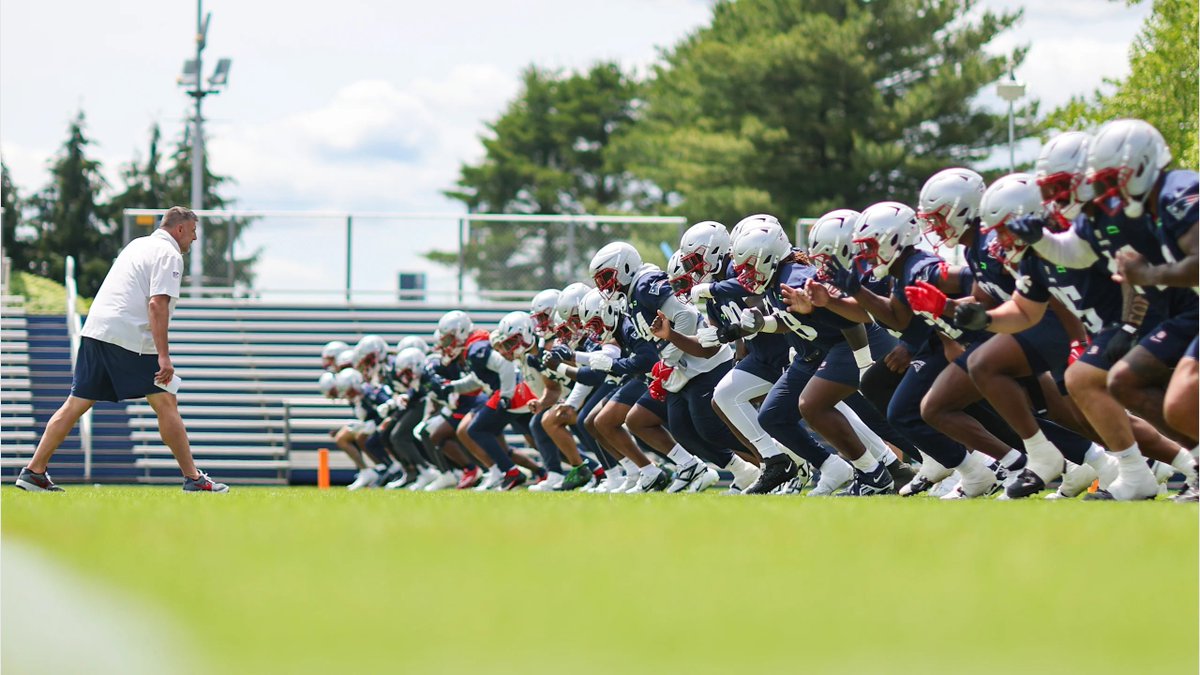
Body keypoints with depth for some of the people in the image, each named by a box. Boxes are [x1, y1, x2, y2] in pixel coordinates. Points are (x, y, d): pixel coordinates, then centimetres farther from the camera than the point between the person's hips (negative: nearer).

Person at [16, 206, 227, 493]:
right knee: (166, 404, -3)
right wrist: (163, 356, -21)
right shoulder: (168, 255, -5)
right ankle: (193, 479, -3)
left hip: (94, 329, 8)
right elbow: (157, 304, -17)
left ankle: (34, 472, 7)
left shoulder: (138, 244, 23)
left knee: (75, 405, 9)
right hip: (129, 338, -8)